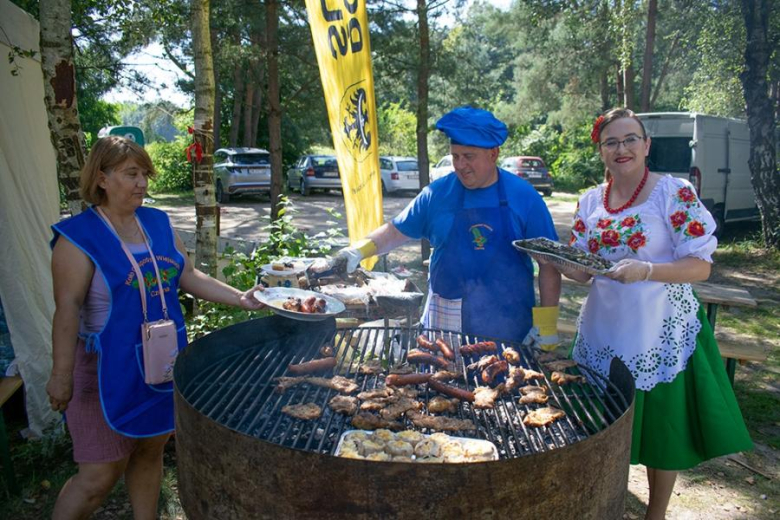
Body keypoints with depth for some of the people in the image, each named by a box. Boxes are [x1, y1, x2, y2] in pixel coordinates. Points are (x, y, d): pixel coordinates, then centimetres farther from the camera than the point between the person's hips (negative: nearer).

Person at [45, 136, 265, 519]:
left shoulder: (158, 223, 5)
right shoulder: (79, 237, -13)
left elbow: (190, 278, 6)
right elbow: (68, 309, -16)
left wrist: (241, 298, -4)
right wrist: (62, 375, -18)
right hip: (110, 370, -6)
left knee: (150, 451, 19)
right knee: (101, 474, 3)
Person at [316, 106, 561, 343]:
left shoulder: (524, 197, -5)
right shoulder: (438, 194, -1)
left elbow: (549, 263, -3)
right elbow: (395, 232, 7)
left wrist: (546, 325, -6)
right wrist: (355, 252, -9)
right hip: (443, 321, 2)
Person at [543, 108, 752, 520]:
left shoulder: (674, 193, -9)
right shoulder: (590, 202, 4)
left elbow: (701, 266, -12)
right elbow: (583, 272, 6)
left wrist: (645, 270, -28)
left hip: (660, 332, -4)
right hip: (604, 332, 4)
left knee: (663, 429, 11)